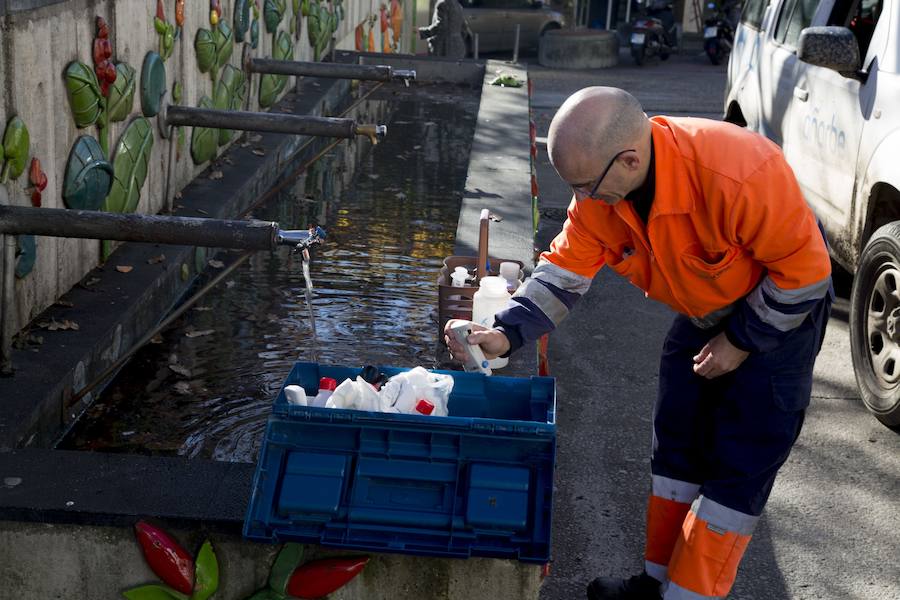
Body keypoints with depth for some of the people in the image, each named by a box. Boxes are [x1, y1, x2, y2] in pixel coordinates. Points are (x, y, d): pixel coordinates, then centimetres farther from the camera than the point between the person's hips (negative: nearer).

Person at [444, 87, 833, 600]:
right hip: (703, 314, 6)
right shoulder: (600, 188, -21)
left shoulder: (740, 173, -40)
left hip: (780, 308, -6)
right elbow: (567, 269, -14)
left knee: (741, 463, -5)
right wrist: (506, 334, -28)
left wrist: (742, 341, -18)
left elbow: (805, 269, -28)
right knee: (677, 447, 11)